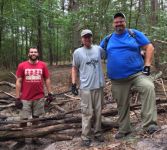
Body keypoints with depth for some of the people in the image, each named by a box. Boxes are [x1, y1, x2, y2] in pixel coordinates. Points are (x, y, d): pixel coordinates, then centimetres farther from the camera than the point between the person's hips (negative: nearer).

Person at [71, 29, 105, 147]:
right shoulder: (78, 52, 0)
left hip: (99, 86, 3)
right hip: (86, 87, -3)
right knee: (87, 113, -1)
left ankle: (98, 133, 25)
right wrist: (73, 84, 0)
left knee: (98, 111, 11)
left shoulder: (98, 49, 6)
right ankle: (86, 137, 8)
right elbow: (75, 69, 5)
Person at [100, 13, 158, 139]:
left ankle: (149, 124, -31)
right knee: (122, 105, 10)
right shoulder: (107, 39, 12)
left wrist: (147, 65, -9)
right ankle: (124, 129, 30)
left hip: (137, 73, -3)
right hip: (118, 79, 3)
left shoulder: (134, 34, 4)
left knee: (148, 87, -32)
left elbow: (149, 47, 0)